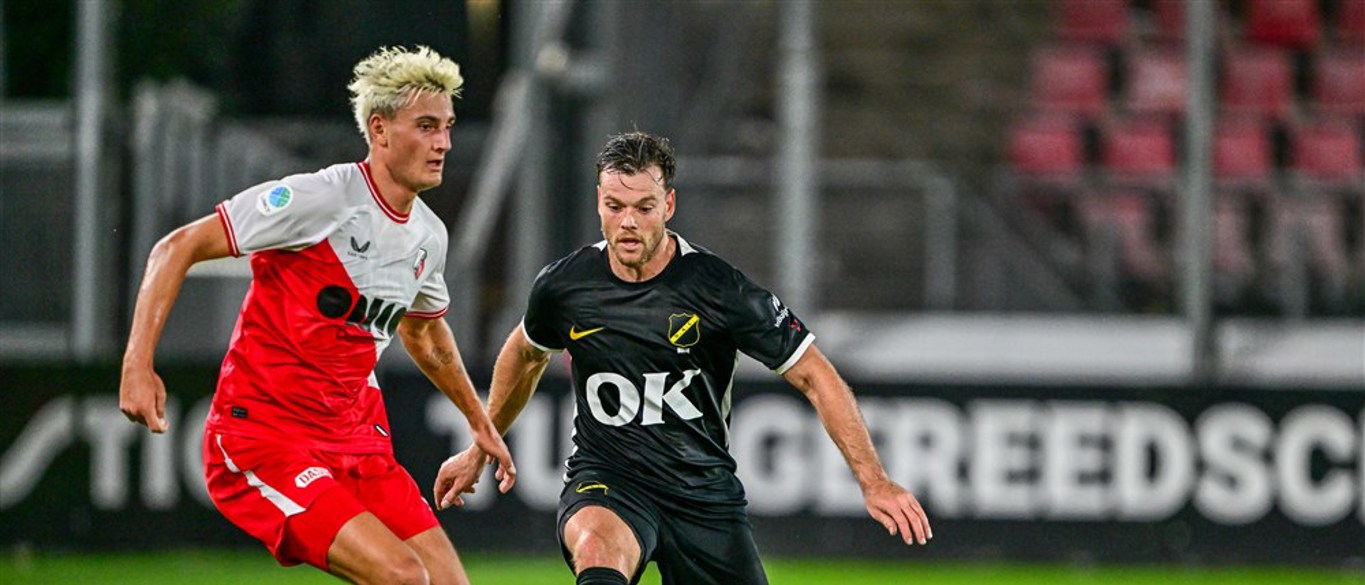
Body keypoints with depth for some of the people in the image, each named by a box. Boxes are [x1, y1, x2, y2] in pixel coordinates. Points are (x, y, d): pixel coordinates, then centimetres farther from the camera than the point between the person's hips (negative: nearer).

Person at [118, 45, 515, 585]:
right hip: (261, 436, -8)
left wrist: (480, 423, 40)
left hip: (354, 436, 8)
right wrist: (138, 365, -23)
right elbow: (179, 247, -14)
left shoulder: (429, 236, 9)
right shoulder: (320, 198, -15)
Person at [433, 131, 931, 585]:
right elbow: (526, 354, 20)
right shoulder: (564, 286, -5)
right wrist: (480, 449, 30)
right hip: (605, 479, -1)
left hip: (704, 490, 1)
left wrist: (873, 481, -15)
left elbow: (815, 377, -7)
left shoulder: (717, 288, -13)